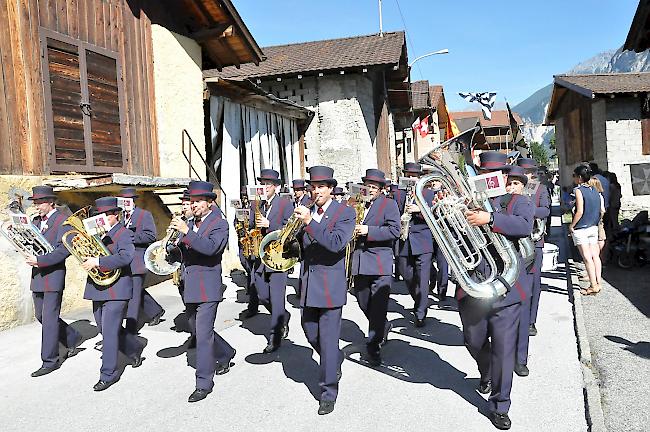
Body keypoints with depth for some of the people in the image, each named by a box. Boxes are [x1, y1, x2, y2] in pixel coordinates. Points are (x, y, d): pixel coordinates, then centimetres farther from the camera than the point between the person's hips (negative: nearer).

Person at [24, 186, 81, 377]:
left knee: (49, 318, -3)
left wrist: (39, 260, -23)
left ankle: (50, 361, 6)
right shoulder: (36, 221, 14)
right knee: (41, 316, 14)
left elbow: (64, 250, -18)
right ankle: (72, 339, 32)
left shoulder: (63, 221, -10)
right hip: (37, 275, 8)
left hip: (54, 275, -8)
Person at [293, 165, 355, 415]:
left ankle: (328, 393, 14)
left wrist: (309, 222, -27)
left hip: (330, 286, -5)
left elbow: (336, 244, -22)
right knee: (311, 334, 17)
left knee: (328, 340, -1)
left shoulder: (344, 213, -7)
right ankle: (335, 361, 45)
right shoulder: (306, 211, 8)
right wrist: (295, 229, -5)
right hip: (308, 284, 6)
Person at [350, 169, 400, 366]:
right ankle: (383, 328, 39)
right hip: (359, 263, 5)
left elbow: (394, 230, -12)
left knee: (378, 306, -5)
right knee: (364, 303, 14)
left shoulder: (389, 204, -1)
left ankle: (373, 347, 5)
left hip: (380, 262, -5)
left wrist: (368, 230, -19)